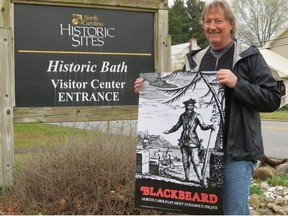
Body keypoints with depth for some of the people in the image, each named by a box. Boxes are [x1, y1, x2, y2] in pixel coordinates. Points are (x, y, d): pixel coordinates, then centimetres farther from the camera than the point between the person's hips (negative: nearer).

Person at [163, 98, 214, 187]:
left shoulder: (197, 116, -3)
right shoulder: (183, 116, 11)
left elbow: (203, 126, -15)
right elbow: (177, 126, 26)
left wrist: (210, 126, -34)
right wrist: (169, 131, 35)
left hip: (193, 141, -5)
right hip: (184, 141, 5)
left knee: (195, 161, -12)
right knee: (185, 161, 9)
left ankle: (201, 180, -9)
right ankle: (187, 178, 19)